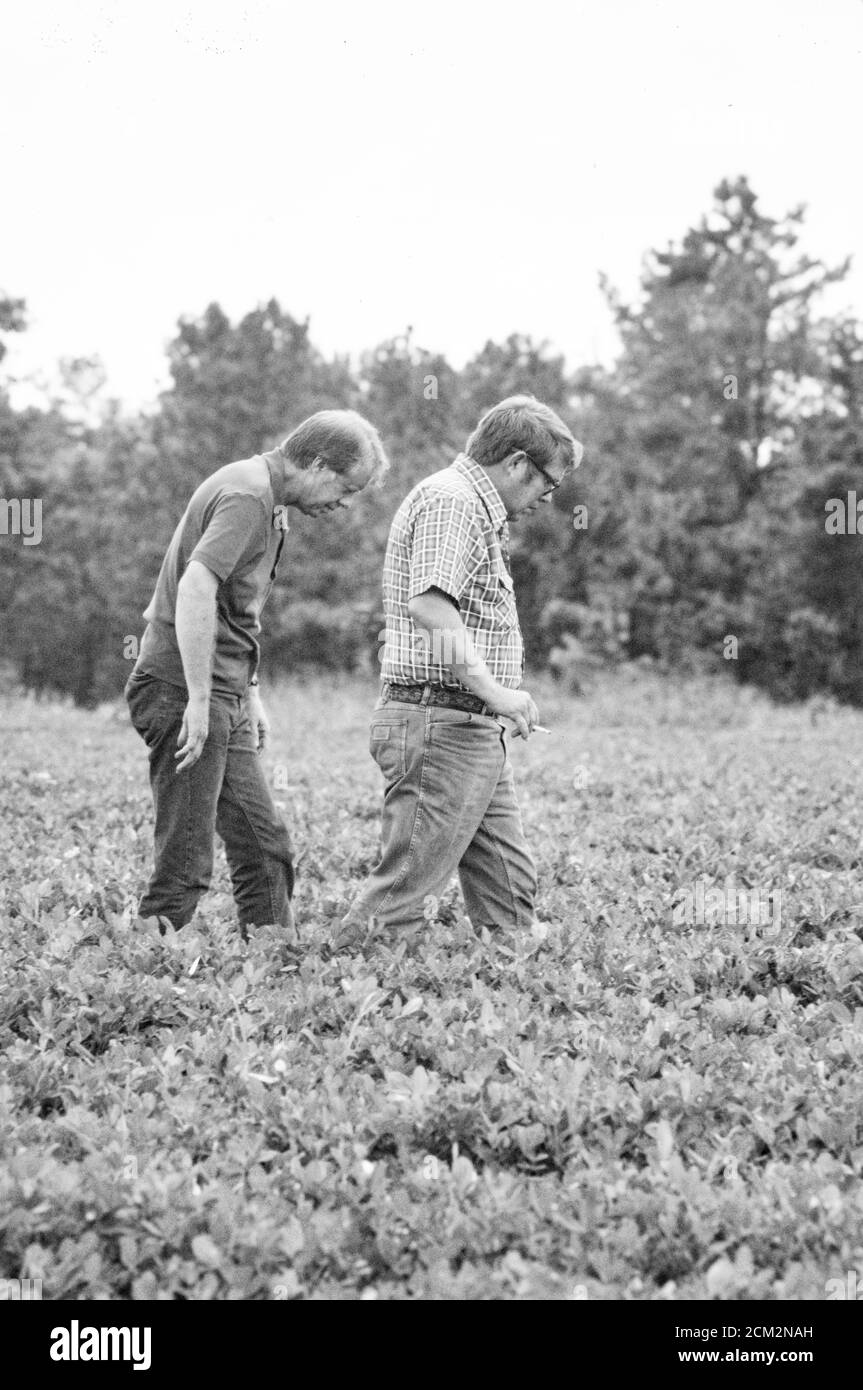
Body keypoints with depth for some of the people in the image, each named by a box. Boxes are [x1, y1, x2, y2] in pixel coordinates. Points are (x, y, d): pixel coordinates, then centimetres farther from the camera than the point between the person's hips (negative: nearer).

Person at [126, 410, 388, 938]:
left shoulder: (266, 502, 18)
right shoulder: (246, 497, -16)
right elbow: (195, 589, -27)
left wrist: (249, 693, 24)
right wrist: (199, 700, -28)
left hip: (222, 699, 10)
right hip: (183, 691, -10)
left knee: (264, 842, 12)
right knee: (185, 859, -9)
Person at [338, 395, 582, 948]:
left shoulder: (480, 512, 23)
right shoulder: (449, 499, -12)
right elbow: (427, 604, -27)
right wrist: (493, 690, -26)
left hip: (477, 733, 11)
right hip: (439, 721, -11)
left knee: (511, 891, 10)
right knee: (406, 889, -9)